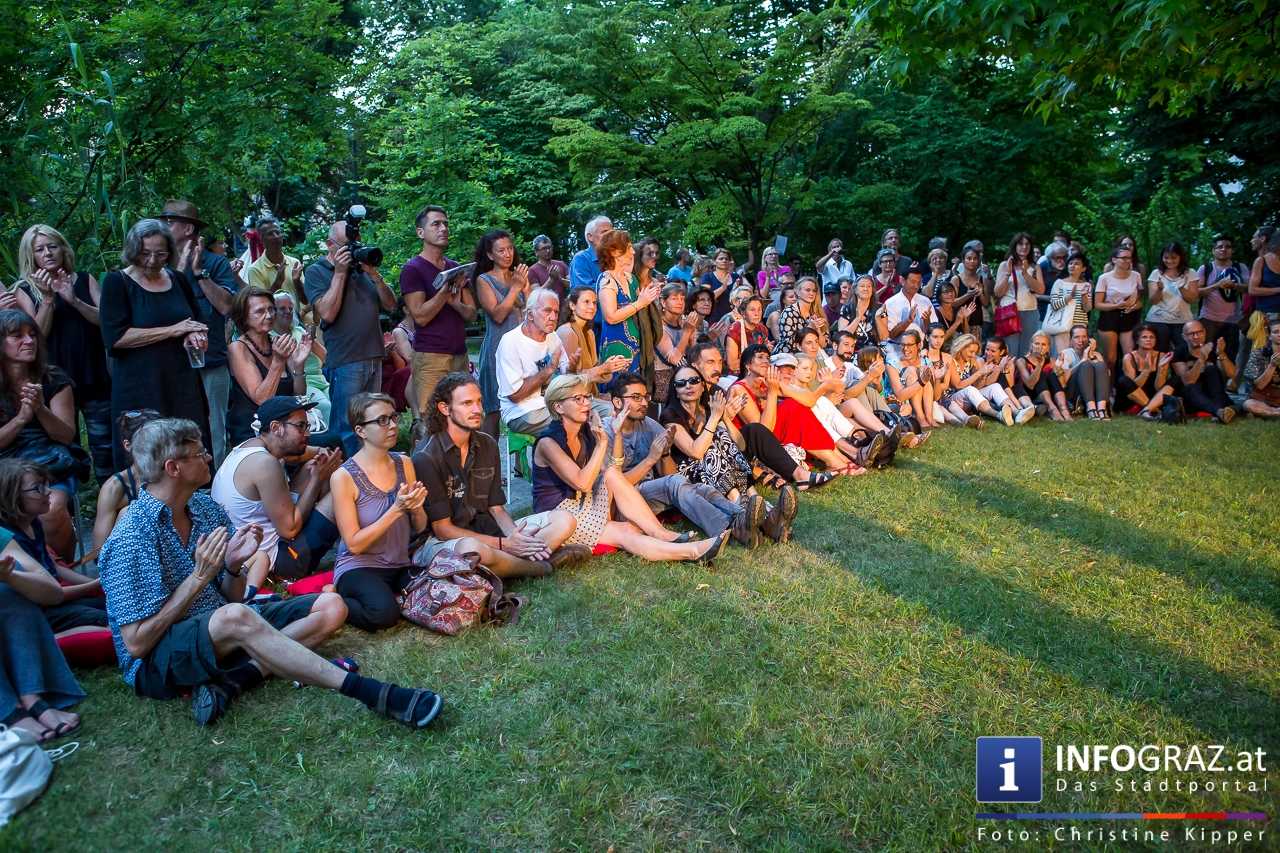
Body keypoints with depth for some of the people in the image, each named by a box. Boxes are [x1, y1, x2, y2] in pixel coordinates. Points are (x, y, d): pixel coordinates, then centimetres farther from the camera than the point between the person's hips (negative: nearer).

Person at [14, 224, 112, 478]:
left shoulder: (85, 280, 8)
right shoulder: (26, 290, 6)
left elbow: (106, 320, -3)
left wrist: (74, 300, -16)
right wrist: (48, 297, -15)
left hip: (94, 377, 1)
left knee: (104, 444, -1)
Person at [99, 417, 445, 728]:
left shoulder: (206, 508, 4)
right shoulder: (131, 538, -17)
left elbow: (232, 596, 8)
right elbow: (136, 643, -20)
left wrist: (233, 567, -14)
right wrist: (199, 577, -20)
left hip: (221, 629, 7)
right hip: (158, 660, -7)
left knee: (330, 607, -7)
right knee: (235, 617, -39)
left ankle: (233, 679, -22)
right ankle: (368, 691, -38)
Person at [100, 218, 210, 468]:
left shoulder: (178, 279, 12)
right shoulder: (117, 282, -1)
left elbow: (198, 323, 24)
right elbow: (114, 337, -13)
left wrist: (195, 335, 0)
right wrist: (173, 330, -14)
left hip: (183, 385, 4)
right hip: (139, 390, -4)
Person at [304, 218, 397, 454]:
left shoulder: (362, 268, 16)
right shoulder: (316, 272, 1)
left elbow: (390, 305, 11)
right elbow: (327, 313, -14)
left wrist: (375, 275, -4)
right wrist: (340, 272, -10)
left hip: (374, 358, 6)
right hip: (345, 362, -6)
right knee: (347, 431, -5)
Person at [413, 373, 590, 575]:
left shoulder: (487, 444, 8)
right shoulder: (425, 457, -13)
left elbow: (496, 508, 8)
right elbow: (442, 528, -14)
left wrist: (515, 536, -15)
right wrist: (504, 544, -20)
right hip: (440, 542, -6)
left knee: (564, 520, -5)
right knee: (471, 550, -42)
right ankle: (539, 565, -15)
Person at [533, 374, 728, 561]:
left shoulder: (585, 435, 7)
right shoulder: (548, 442, -15)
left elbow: (614, 470, -1)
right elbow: (582, 483, -24)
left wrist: (617, 434, -11)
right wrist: (602, 443, -24)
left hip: (583, 507, 7)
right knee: (624, 534, -27)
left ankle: (661, 534, -23)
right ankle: (690, 551, -31)